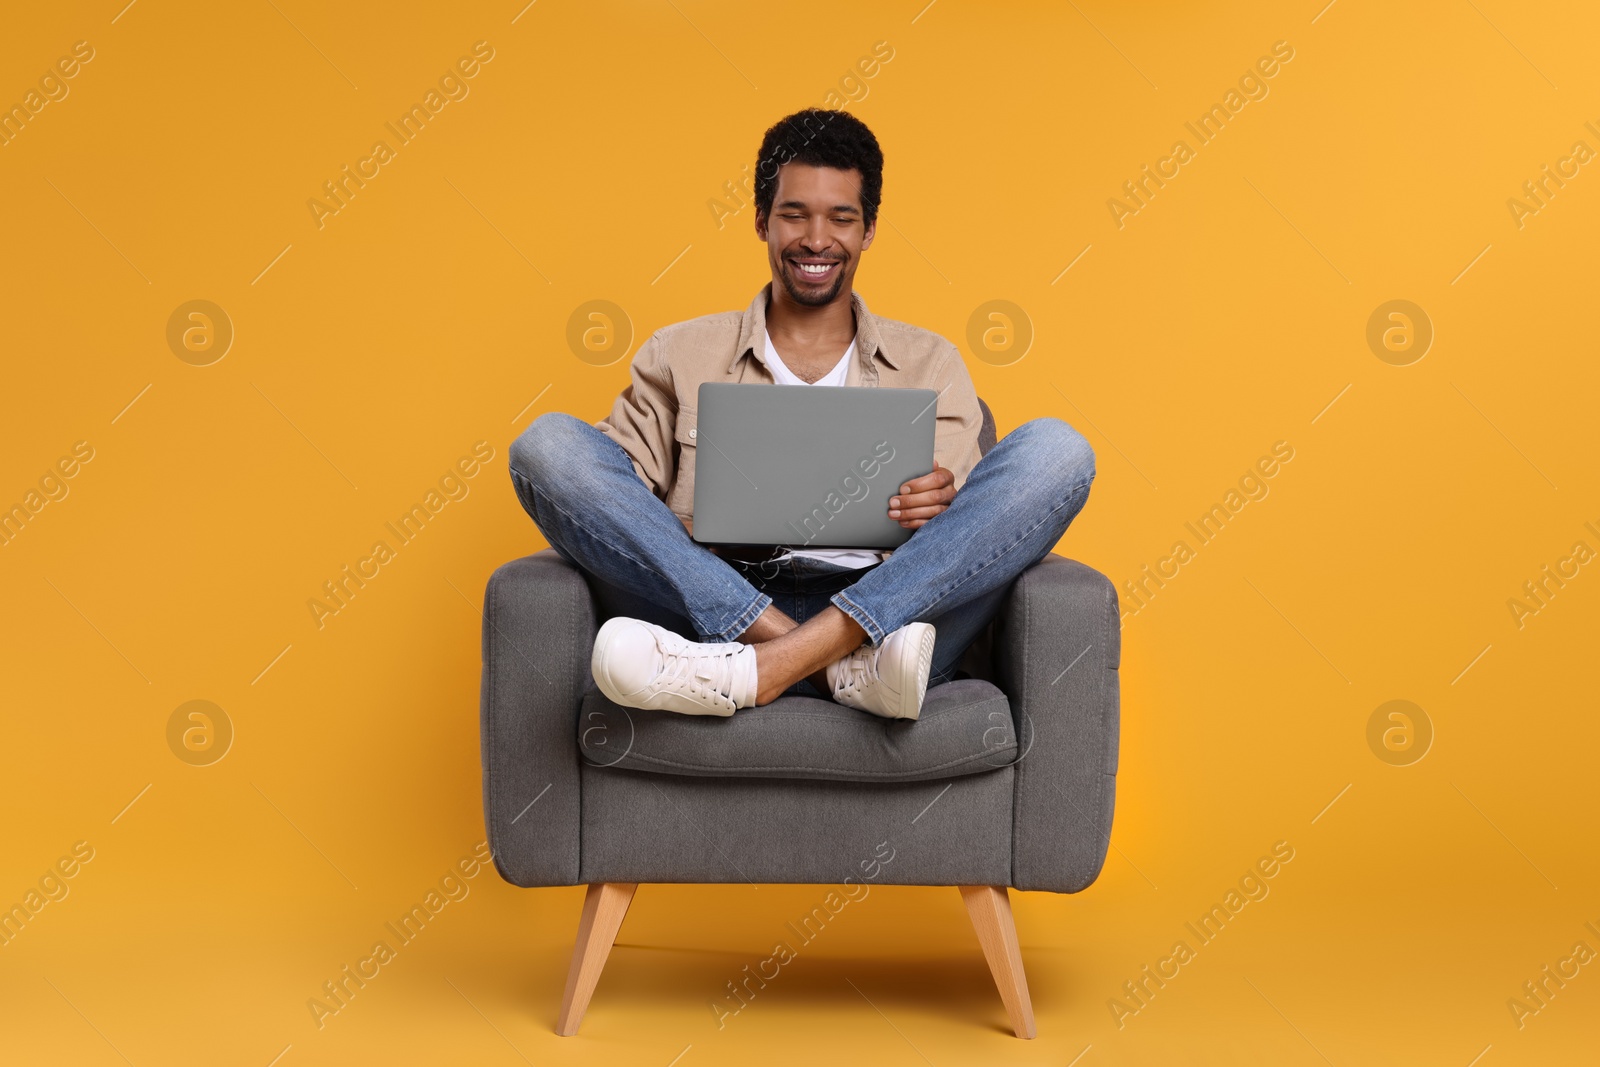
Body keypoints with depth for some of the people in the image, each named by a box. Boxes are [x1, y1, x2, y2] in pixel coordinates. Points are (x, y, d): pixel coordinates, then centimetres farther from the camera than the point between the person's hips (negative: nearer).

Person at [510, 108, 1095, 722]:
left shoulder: (930, 364, 23)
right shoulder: (679, 356, 21)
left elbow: (966, 522, 15)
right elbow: (614, 491, 13)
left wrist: (941, 504, -10)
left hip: (886, 608, 1)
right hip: (714, 616, 0)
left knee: (1054, 449, -20)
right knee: (550, 443, -19)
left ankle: (765, 667, -36)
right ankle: (843, 670, -33)